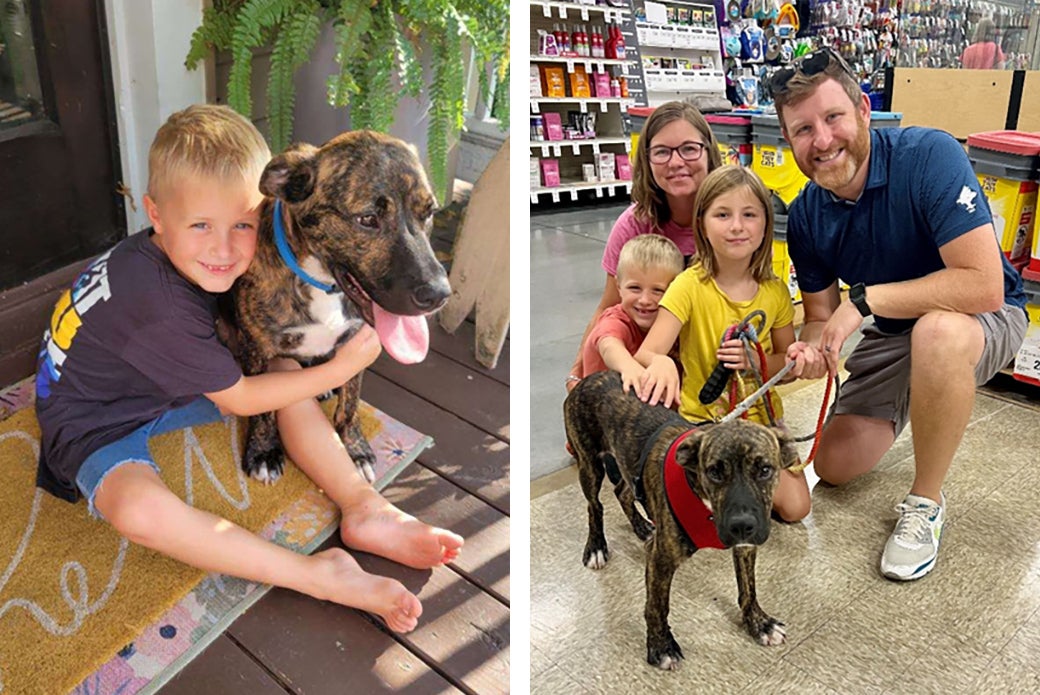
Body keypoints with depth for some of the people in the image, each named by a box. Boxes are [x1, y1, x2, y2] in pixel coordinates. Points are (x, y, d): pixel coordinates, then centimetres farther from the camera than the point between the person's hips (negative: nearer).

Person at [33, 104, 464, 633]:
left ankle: (364, 509, -12)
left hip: (166, 389, 8)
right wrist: (340, 370, -21)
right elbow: (239, 399, -22)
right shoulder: (158, 302, -35)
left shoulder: (186, 255, -12)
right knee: (138, 508, -39)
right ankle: (319, 576, -34)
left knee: (284, 367, -5)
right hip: (96, 424, -8)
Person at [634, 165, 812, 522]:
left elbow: (788, 363, 6)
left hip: (762, 416, 4)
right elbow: (644, 355, -25)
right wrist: (661, 363, -50)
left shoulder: (775, 291, -4)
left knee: (795, 508, -7)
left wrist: (754, 360, -17)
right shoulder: (691, 286, -16)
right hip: (702, 418, -4)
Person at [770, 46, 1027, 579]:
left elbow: (984, 286, -36)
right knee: (834, 466, 2)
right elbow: (820, 317, -3)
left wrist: (865, 300, -32)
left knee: (936, 331, -42)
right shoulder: (805, 217, -11)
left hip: (985, 320, -5)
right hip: (894, 334, 6)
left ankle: (925, 502, -18)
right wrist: (811, 352, -27)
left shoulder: (929, 156, -29)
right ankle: (907, 406, 34)